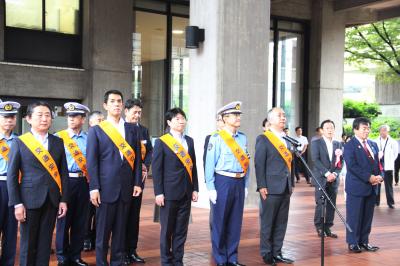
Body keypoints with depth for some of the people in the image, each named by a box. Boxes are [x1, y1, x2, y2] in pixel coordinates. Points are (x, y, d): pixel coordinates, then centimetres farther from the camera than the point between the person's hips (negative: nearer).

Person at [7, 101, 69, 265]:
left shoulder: (58, 142, 8)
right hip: (29, 200, -3)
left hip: (52, 200, 3)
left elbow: (64, 172, 8)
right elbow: (12, 175, -3)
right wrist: (16, 203, -9)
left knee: (45, 242, 9)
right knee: (28, 243, 5)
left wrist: (64, 199, 1)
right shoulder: (19, 142, -1)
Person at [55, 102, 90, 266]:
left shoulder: (89, 139, 6)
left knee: (80, 221, 8)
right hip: (64, 182, -2)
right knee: (63, 220, 3)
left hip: (83, 183, 3)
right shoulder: (57, 137, -1)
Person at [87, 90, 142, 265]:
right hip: (106, 188, -3)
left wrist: (137, 182, 2)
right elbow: (92, 161, -3)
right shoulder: (96, 130, 1)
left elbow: (137, 158, 10)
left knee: (120, 230, 10)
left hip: (126, 188, 3)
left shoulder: (132, 129, 11)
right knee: (103, 230, 3)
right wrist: (94, 188, -10)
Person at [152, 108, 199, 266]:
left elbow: (193, 166, 12)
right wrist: (158, 193, -12)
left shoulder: (189, 141, 12)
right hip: (169, 192, -4)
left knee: (181, 230, 8)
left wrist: (195, 188, 7)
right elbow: (156, 169, -7)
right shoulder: (161, 142, -4)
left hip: (186, 193, 5)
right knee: (167, 229, 5)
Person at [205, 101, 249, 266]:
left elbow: (245, 163, 12)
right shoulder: (216, 138, -7)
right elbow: (210, 164, -8)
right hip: (223, 182, -5)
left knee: (235, 222, 10)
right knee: (219, 222, 4)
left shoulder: (243, 138, 9)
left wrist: (245, 185, 11)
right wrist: (211, 188, -11)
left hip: (239, 183, 5)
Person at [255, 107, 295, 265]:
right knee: (267, 223, 2)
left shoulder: (288, 139, 14)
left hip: (285, 188, 7)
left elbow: (290, 163, 17)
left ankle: (277, 253, 19)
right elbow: (259, 164, -11)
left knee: (281, 223, 10)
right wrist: (261, 186, -16)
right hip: (271, 188, -6)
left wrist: (292, 183, 13)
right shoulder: (263, 139, -6)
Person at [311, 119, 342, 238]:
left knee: (331, 205, 4)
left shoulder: (338, 144, 13)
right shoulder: (316, 143, 0)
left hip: (334, 179, 4)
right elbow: (315, 160, -9)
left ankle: (328, 228, 12)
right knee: (321, 204, -6)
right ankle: (319, 227, 8)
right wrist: (327, 173, -15)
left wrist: (335, 173, -6)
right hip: (321, 178, -4)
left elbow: (341, 161, 10)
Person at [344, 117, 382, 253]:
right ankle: (353, 243, 10)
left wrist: (379, 176, -5)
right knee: (354, 216, 1)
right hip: (357, 186, -6)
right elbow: (352, 166, -16)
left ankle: (364, 241, 20)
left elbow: (378, 163, 15)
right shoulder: (349, 145, -7)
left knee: (368, 216, 10)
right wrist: (369, 177, -19)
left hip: (372, 186, 6)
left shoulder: (373, 145, 14)